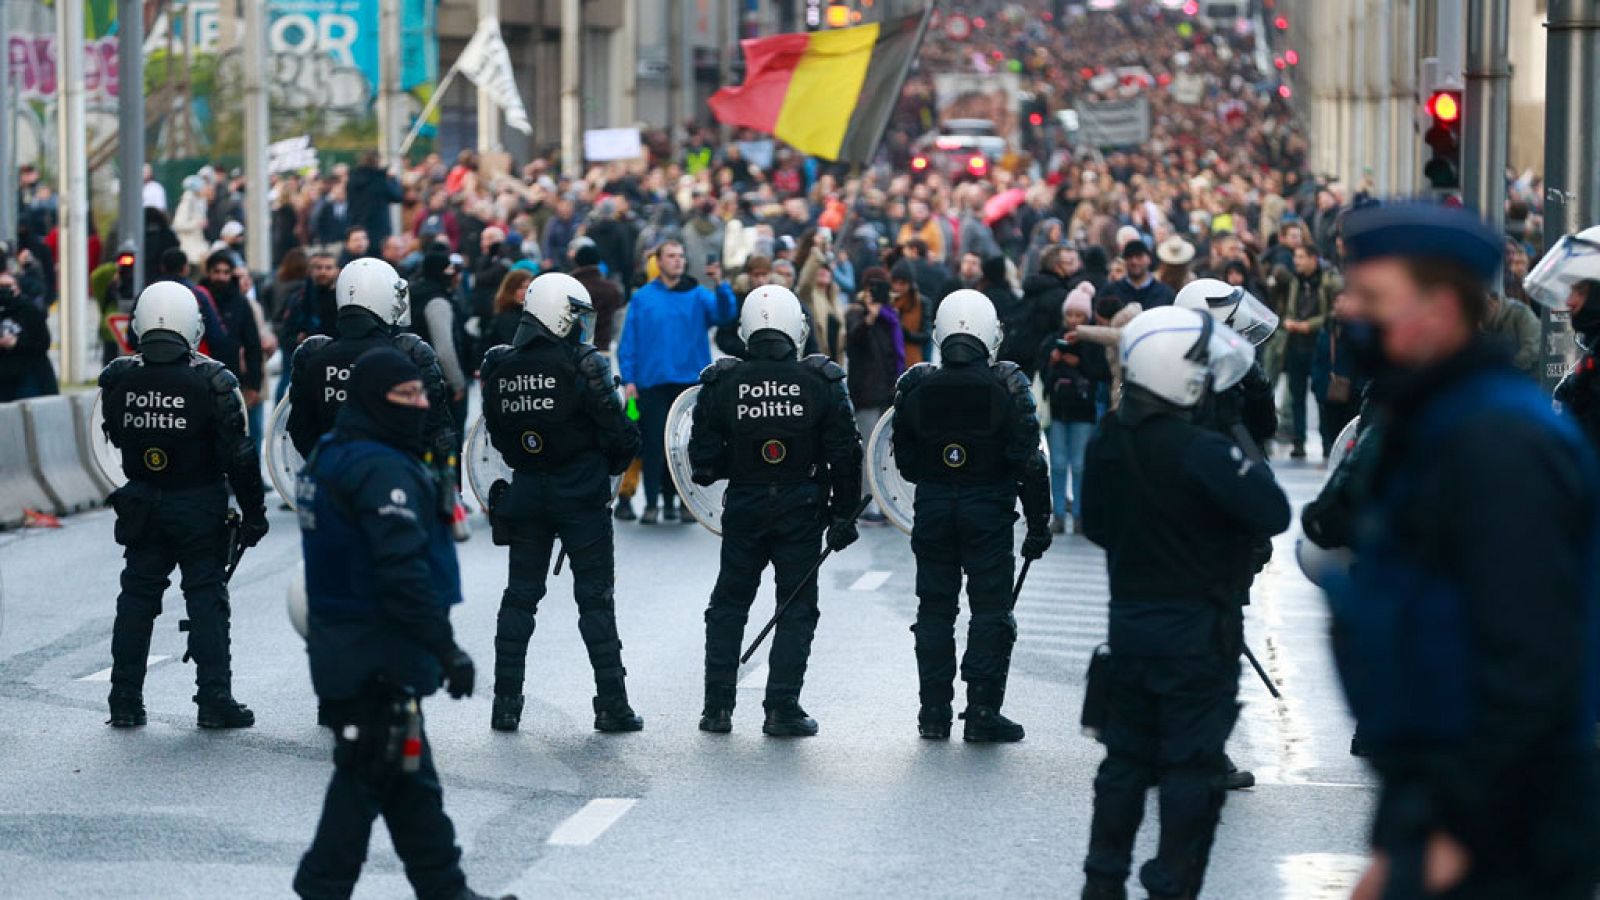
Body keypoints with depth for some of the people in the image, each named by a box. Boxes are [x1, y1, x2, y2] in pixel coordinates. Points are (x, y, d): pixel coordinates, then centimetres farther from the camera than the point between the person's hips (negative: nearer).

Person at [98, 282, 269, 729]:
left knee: (137, 597, 11)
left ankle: (125, 700, 13)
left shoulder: (118, 377, -4)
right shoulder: (212, 381, -14)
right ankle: (214, 700, 3)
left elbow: (106, 445, 8)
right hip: (200, 506, -3)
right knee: (206, 598, 3)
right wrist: (253, 512, -2)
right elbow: (239, 455, -11)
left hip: (140, 504, 3)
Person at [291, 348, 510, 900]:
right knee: (367, 775, -4)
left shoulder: (329, 459, 13)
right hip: (376, 661, -11)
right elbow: (403, 573, -26)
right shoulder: (382, 470, -20)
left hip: (340, 644, 11)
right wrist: (446, 649, -23)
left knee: (410, 779, 16)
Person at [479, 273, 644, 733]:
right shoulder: (581, 363, -13)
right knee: (595, 597, 3)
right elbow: (617, 431, -12)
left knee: (520, 595, 12)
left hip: (525, 490, 4)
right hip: (582, 494, -4)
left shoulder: (498, 367, 1)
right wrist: (612, 466, 8)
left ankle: (506, 702, 10)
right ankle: (612, 703, 4)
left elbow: (497, 433, 7)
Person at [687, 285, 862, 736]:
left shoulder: (721, 383, -6)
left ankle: (717, 708, 14)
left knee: (729, 603, 14)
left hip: (744, 506, 1)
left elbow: (703, 460, -3)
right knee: (796, 608, 7)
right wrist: (844, 515, 4)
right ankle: (782, 711, 3)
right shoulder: (822, 382, -6)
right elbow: (845, 455, -4)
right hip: (802, 508, -1)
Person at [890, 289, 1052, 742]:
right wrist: (1039, 523, -3)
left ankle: (934, 712, 13)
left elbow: (905, 462, 5)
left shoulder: (915, 388, -2)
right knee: (991, 609, 4)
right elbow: (1029, 462, -9)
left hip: (932, 506, 3)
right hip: (989, 509, -3)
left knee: (935, 608, 12)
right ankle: (982, 712, 0)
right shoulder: (1007, 387, -9)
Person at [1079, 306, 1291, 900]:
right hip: (1197, 630, -7)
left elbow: (1096, 523, 13)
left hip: (1128, 622, 7)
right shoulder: (1202, 451, -22)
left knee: (1127, 756, 16)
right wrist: (1253, 471, -4)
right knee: (1193, 768, 2)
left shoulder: (1107, 441, 1)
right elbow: (1274, 515, -21)